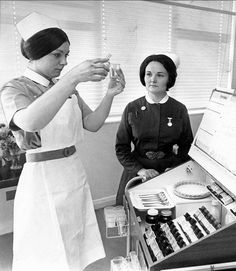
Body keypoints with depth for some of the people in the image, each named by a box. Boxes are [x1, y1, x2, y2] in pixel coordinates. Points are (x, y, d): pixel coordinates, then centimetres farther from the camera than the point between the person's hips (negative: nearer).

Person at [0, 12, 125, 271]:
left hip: (74, 174, 6)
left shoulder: (66, 89, 9)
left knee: (75, 247, 15)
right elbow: (30, 121, -31)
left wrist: (110, 95, -10)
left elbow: (92, 123, 6)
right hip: (43, 179, -5)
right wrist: (73, 78, -37)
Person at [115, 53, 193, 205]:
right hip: (136, 174, 0)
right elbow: (121, 148, 0)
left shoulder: (179, 110, -2)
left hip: (169, 173, 0)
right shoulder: (132, 109, -3)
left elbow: (186, 146, 6)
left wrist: (174, 168, -9)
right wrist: (139, 169, -13)